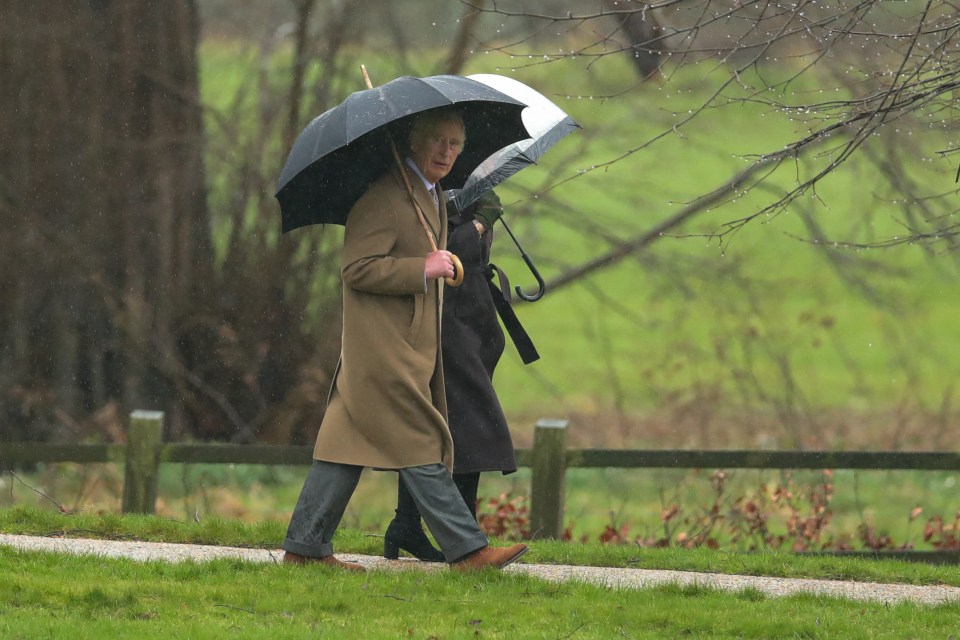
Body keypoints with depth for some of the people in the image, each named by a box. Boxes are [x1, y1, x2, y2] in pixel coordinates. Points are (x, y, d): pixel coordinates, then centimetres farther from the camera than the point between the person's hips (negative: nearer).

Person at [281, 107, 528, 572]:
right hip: (385, 350, -10)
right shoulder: (384, 196, -14)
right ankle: (467, 550, -8)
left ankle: (305, 547, 12)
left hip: (413, 349, 10)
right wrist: (424, 269, -21)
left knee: (349, 443, 10)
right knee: (420, 447, -8)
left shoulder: (434, 198, 18)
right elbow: (356, 269, -19)